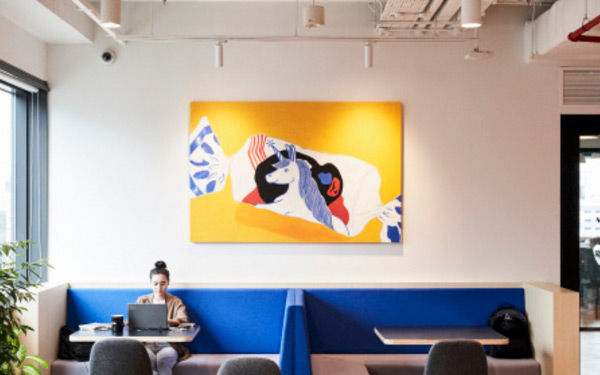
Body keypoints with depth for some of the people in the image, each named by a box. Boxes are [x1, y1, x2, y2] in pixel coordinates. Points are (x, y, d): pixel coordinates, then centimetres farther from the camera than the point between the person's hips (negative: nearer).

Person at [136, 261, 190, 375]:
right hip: (146, 343, 1)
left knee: (163, 358, -35)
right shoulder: (142, 300, 19)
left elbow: (183, 321, -6)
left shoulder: (176, 302, 13)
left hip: (168, 344, -1)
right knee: (148, 358, -34)